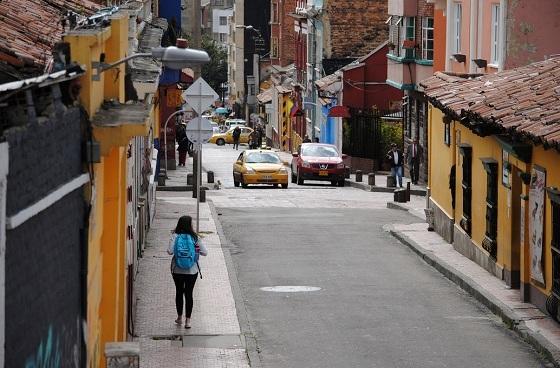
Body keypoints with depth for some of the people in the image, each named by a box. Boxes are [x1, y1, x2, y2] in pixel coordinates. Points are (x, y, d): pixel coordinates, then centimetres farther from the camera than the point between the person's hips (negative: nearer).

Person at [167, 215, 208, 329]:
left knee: (179, 292, 17)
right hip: (192, 270, -1)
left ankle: (179, 318, 27)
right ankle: (188, 320, 2)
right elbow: (204, 252, -8)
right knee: (189, 294, 5)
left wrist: (178, 251, 4)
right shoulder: (195, 237, -8)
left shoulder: (175, 236, -8)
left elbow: (170, 251, -17)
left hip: (177, 270, 1)